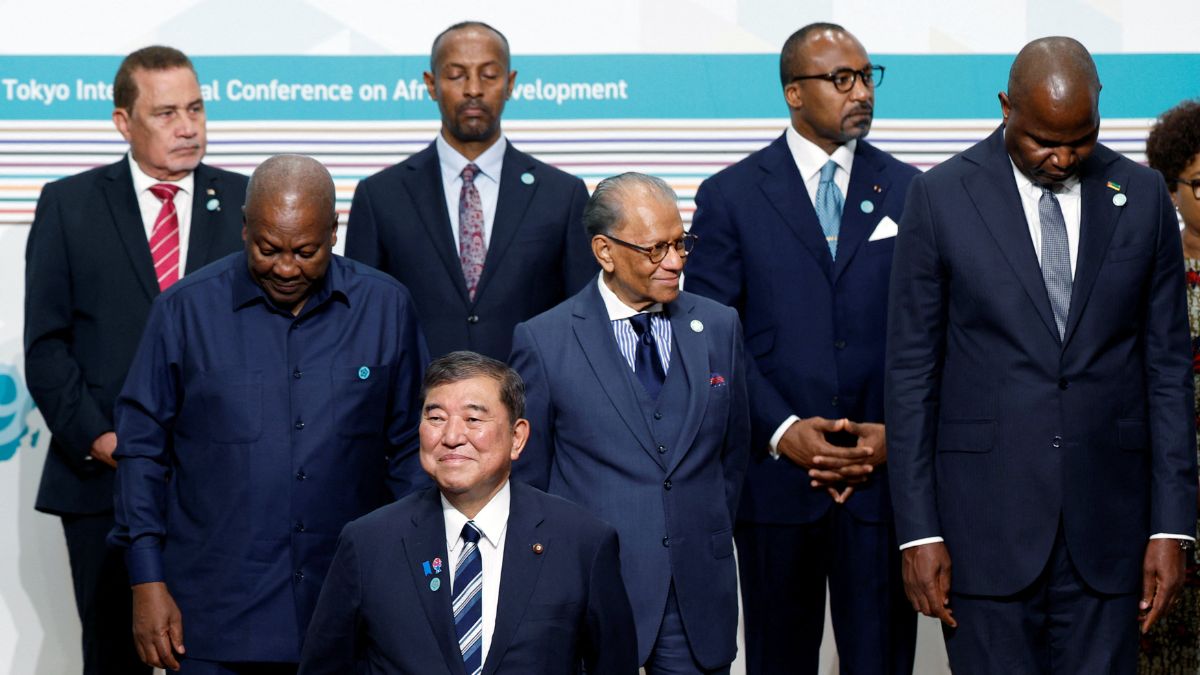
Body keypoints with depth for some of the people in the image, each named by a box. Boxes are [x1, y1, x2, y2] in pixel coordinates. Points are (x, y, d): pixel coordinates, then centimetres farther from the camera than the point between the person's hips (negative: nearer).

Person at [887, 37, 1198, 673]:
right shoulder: (941, 196, -2)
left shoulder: (1142, 197, 5)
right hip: (986, 519, -2)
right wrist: (919, 531, -5)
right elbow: (911, 373, -1)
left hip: (1106, 522, 2)